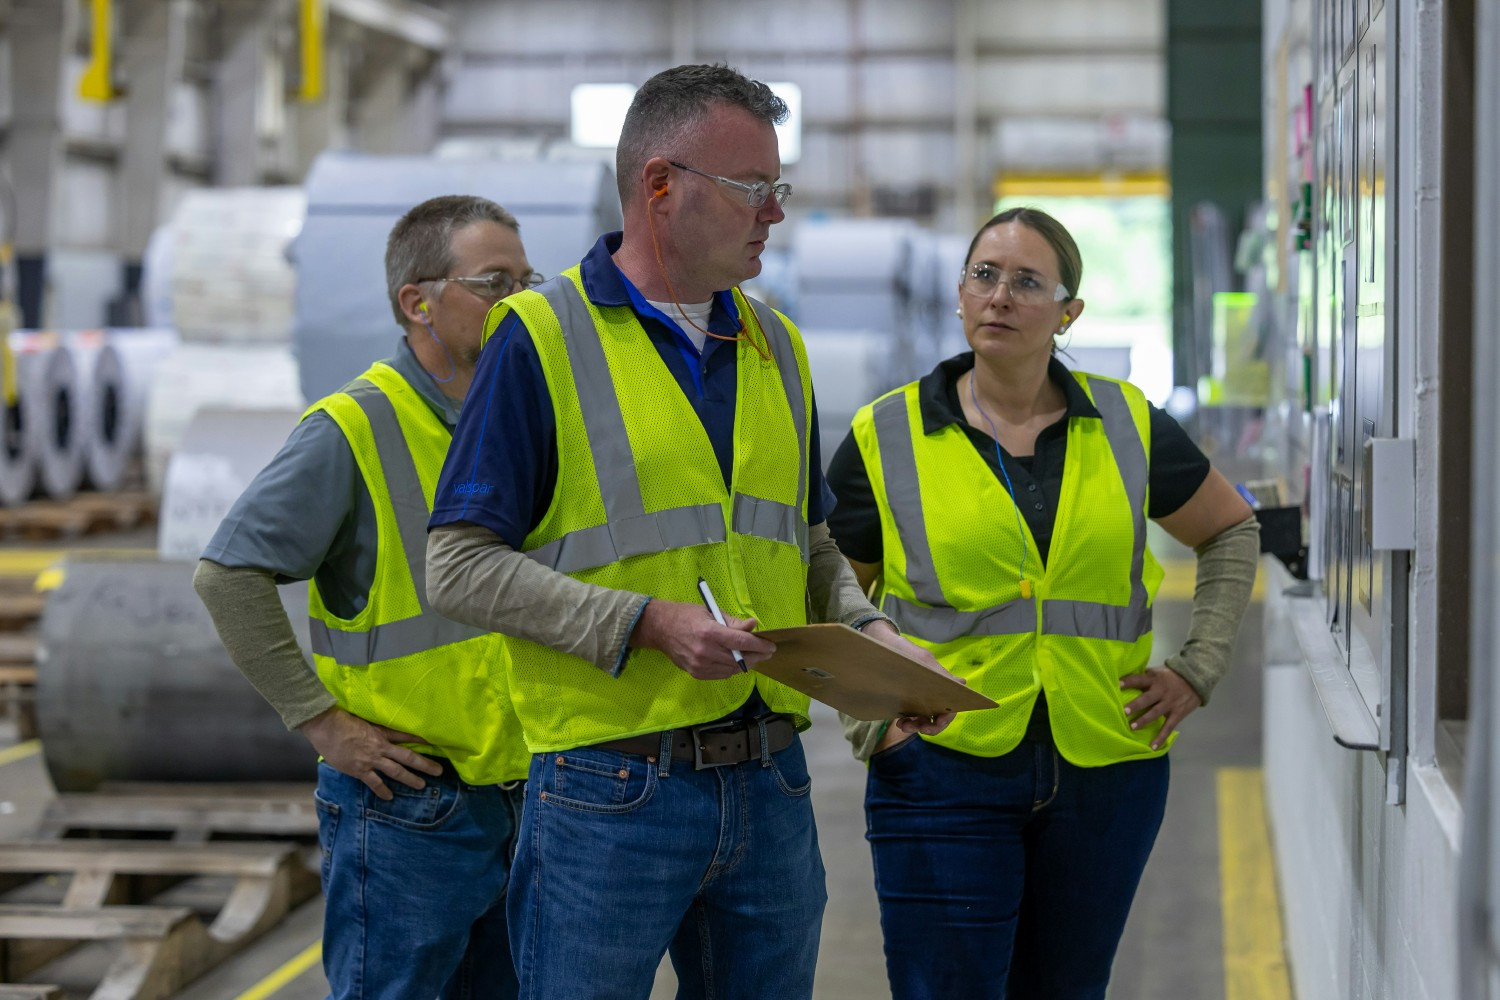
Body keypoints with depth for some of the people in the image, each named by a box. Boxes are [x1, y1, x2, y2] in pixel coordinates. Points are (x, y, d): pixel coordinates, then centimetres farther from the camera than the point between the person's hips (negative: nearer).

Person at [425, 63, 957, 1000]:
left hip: (771, 785, 6)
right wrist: (649, 624, -18)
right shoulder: (544, 335, -6)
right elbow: (460, 567, -10)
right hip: (610, 793, -6)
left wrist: (868, 631, 2)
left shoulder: (775, 344, 14)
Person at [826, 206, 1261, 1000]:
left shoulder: (1129, 426, 6)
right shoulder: (887, 437, 1)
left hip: (1105, 770, 2)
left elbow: (1231, 532, 21)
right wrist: (865, 717, -3)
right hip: (945, 767, -2)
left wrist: (1198, 669, 10)